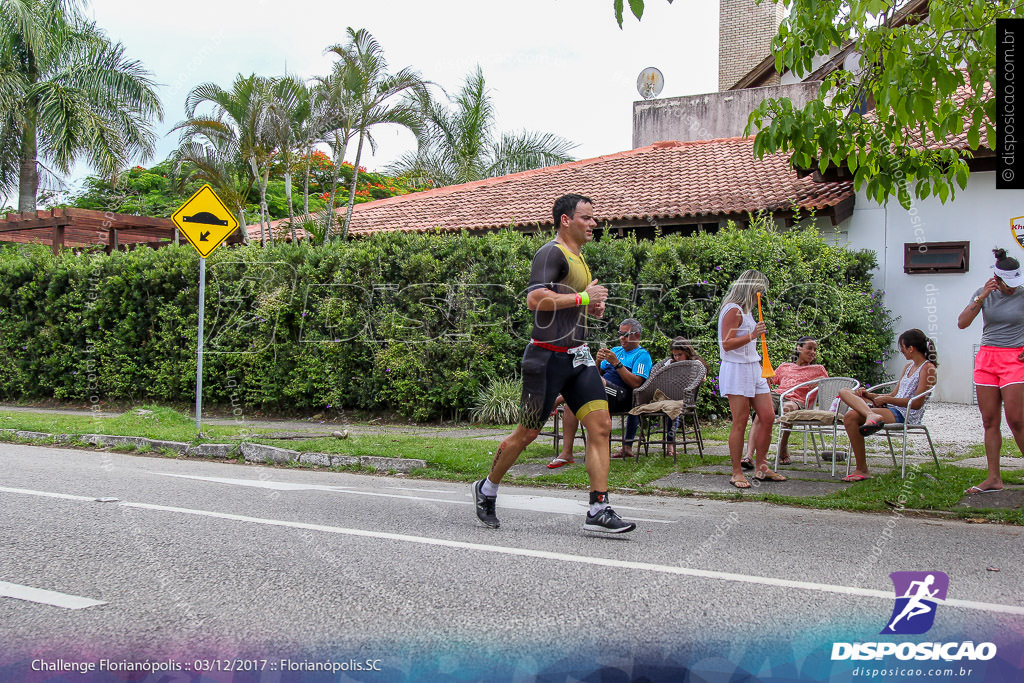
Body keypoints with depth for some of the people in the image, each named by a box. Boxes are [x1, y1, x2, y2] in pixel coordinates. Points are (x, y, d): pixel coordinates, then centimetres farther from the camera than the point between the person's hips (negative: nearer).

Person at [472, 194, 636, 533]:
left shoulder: (578, 257, 19)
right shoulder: (551, 252, -11)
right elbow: (535, 299, -25)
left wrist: (593, 307, 13)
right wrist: (583, 297, -19)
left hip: (578, 356, 9)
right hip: (549, 356, -9)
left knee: (601, 425, -3)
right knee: (527, 433, 2)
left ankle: (598, 511, -2)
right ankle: (486, 489, 24)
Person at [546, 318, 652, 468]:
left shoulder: (642, 355, 4)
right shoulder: (616, 350, 27)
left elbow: (635, 383, -11)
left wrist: (616, 363, -15)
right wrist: (598, 361, -1)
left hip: (623, 398, -7)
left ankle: (556, 400, -14)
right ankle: (566, 453, -20)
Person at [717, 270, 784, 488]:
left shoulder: (745, 310, 18)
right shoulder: (733, 310, -11)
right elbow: (727, 344, -19)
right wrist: (752, 335, -27)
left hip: (753, 369, 9)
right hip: (736, 370, -9)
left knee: (768, 417, 5)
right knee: (740, 422, -7)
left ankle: (761, 468, 14)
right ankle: (737, 473, -1)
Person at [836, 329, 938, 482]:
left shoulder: (927, 368, -5)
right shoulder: (909, 366, 23)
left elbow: (917, 403, -14)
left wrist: (886, 399, -12)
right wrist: (870, 395, 8)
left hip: (905, 415, -9)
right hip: (892, 409, 9)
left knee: (851, 416, -28)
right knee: (844, 392, -5)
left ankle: (862, 470, -24)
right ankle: (871, 415, -35)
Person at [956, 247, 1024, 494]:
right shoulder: (984, 294, 4)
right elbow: (962, 323, -5)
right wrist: (981, 297, -15)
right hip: (986, 358, 3)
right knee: (989, 421, 3)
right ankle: (994, 478, 8)